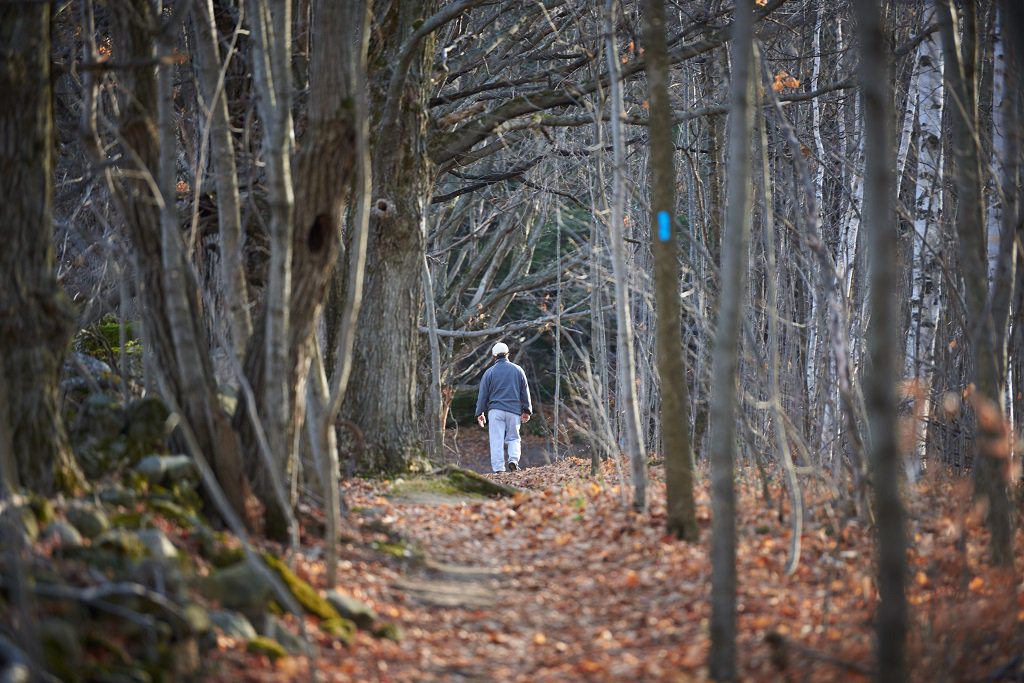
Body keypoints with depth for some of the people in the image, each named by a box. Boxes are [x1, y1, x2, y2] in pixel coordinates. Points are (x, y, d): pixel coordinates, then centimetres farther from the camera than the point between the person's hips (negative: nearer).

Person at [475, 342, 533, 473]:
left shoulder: (490, 372, 3)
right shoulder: (518, 370, 8)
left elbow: (483, 394, 6)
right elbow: (525, 392, 13)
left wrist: (480, 413, 12)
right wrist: (527, 410, 20)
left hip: (495, 410, -1)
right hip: (514, 410, 2)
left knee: (496, 440, -1)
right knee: (514, 438, 13)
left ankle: (498, 469, -7)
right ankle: (514, 460, -10)